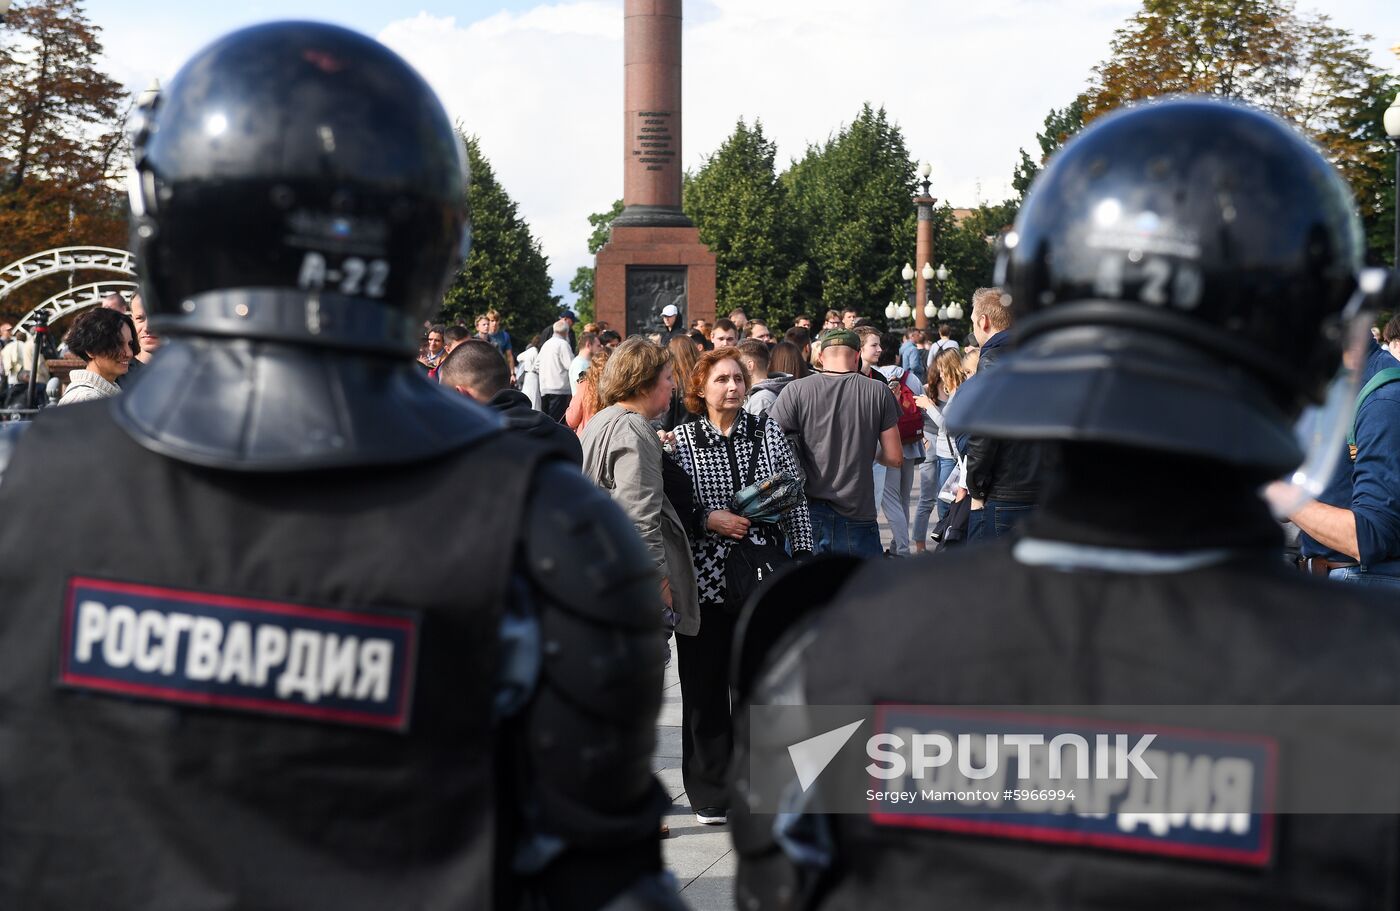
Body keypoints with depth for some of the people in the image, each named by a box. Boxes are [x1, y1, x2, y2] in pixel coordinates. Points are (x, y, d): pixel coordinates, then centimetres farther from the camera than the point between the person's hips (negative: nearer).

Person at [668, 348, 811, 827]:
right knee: (705, 687, 5)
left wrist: (803, 556, 3)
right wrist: (709, 520, -14)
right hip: (704, 579, -1)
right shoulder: (681, 441, 0)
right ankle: (711, 794, 17)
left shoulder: (768, 432, 5)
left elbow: (794, 499, 8)